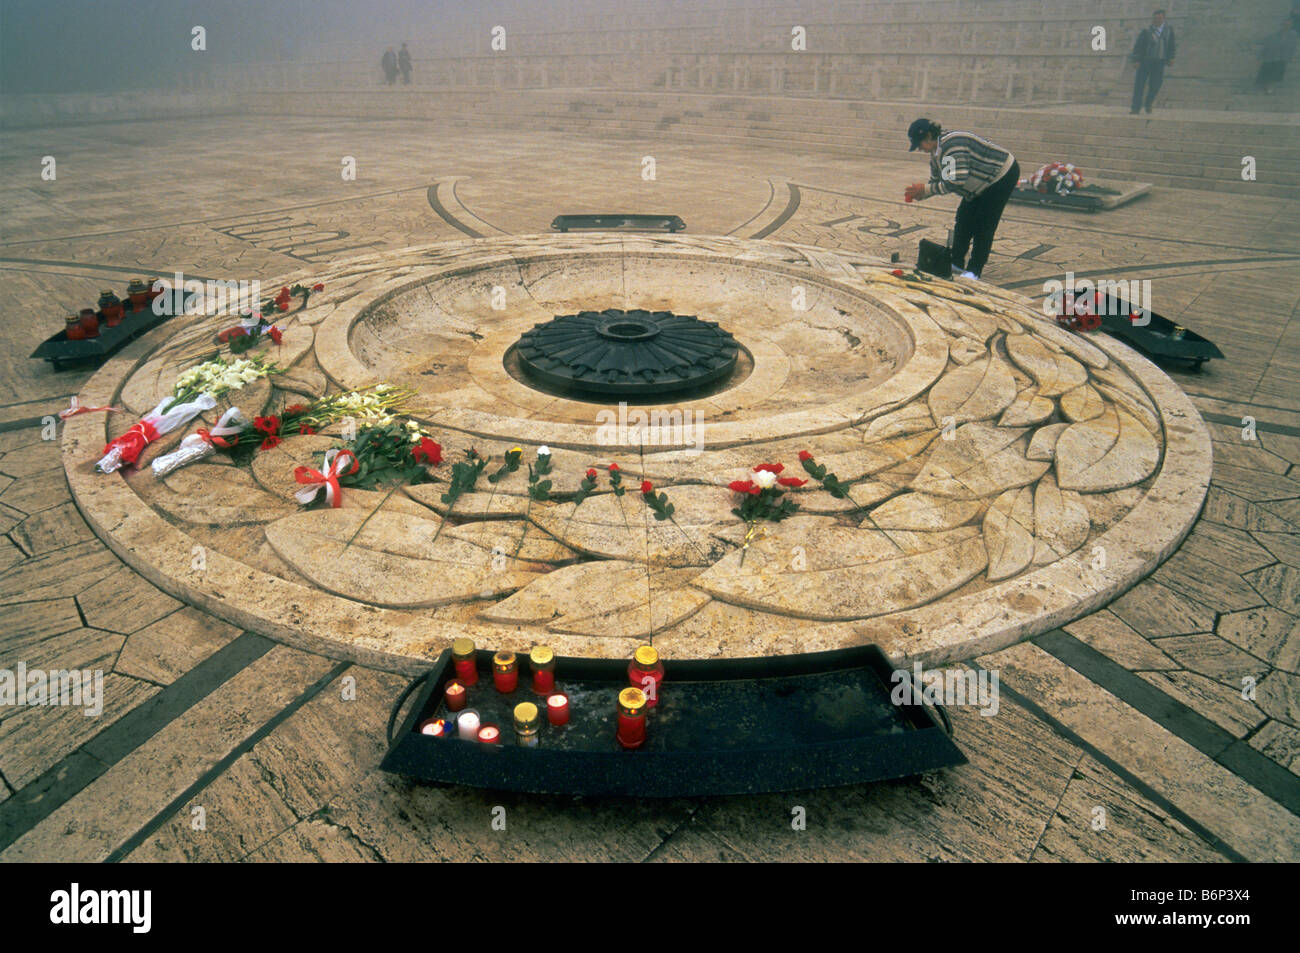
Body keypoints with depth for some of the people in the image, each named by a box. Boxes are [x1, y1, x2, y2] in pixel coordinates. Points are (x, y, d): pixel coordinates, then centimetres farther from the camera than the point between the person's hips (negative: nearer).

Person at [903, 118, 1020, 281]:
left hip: (1003, 175, -10)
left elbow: (955, 182, -37)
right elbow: (936, 181, 7)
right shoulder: (937, 151, 0)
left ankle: (975, 270, -5)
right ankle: (956, 262, 16)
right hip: (984, 181, 10)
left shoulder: (952, 146, -33)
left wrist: (925, 189, -30)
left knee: (984, 225, -10)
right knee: (964, 217, 7)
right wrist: (919, 194, -12)